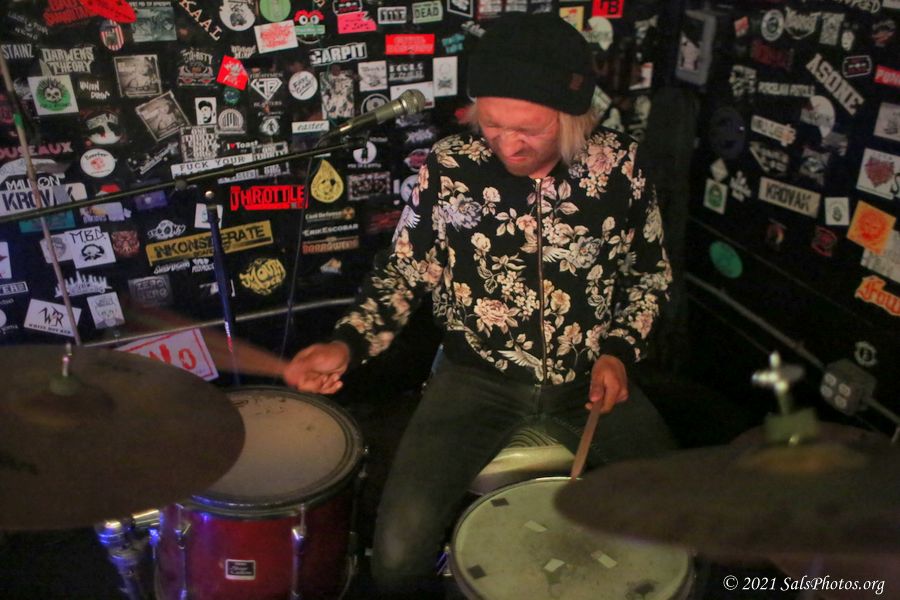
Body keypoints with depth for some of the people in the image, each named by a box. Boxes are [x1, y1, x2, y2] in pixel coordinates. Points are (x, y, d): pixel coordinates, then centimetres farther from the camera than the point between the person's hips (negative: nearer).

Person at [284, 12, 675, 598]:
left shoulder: (619, 164, -7)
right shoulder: (450, 168, -12)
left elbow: (650, 272, 8)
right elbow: (403, 272, 0)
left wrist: (619, 350, -8)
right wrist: (348, 343, -17)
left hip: (590, 375, 2)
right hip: (478, 375, -1)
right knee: (399, 553, -17)